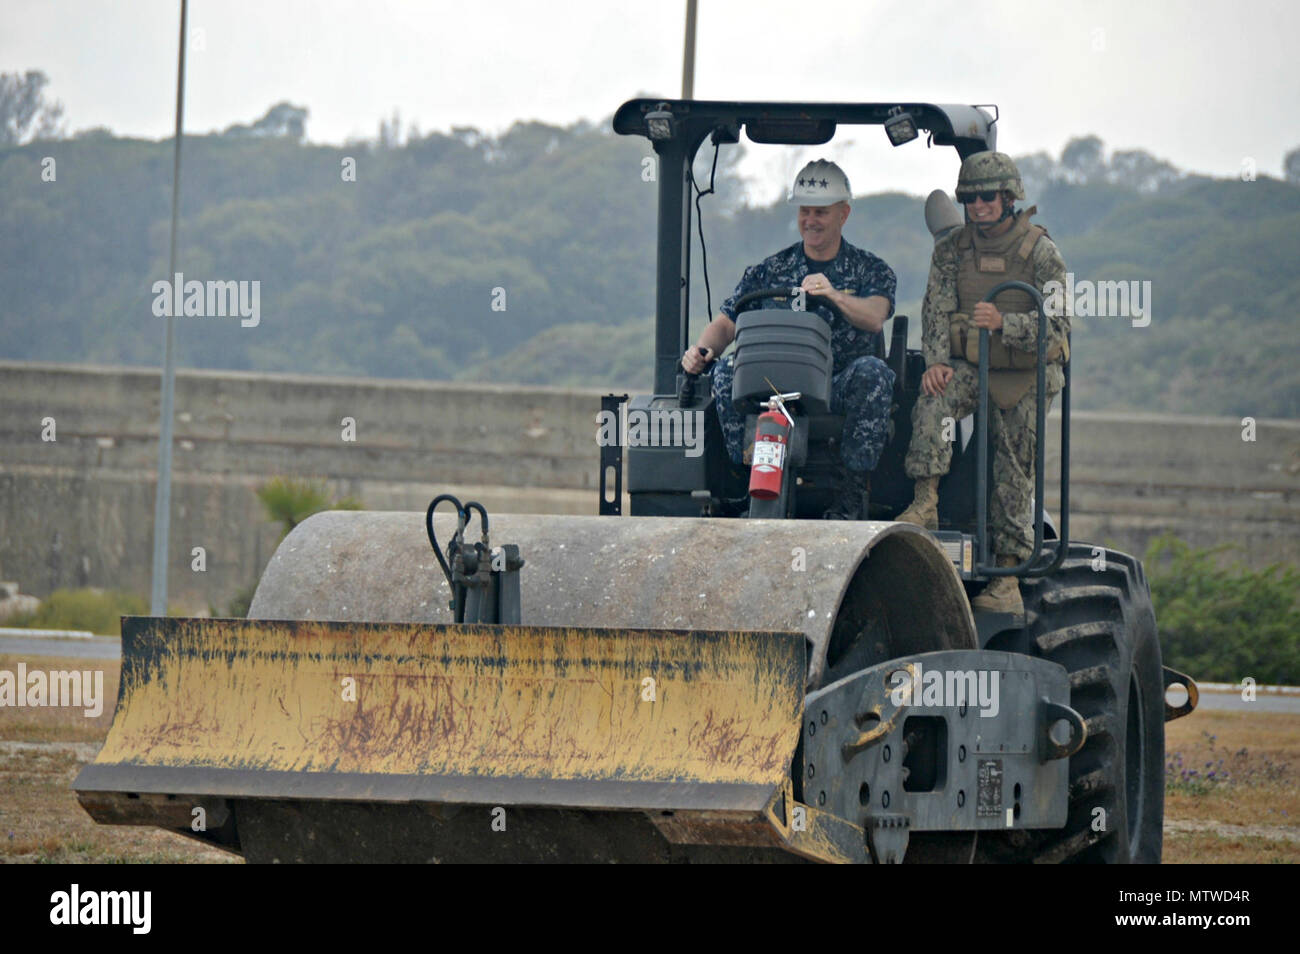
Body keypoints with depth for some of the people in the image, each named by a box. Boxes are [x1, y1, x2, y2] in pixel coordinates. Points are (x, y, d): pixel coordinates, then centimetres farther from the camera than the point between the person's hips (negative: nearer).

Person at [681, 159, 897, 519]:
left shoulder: (870, 270, 9)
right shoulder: (770, 270, 15)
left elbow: (874, 317, -13)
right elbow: (726, 323, 7)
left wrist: (835, 296, -35)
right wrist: (702, 350, -16)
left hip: (840, 393, -2)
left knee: (871, 371, -34)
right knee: (727, 370, -25)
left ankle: (848, 499, -29)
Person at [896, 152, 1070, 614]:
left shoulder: (1041, 253, -7)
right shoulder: (951, 249, 4)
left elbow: (1056, 324, -12)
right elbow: (937, 310, -1)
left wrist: (1003, 324, -29)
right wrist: (937, 361, -19)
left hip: (1026, 374, -2)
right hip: (968, 366, 2)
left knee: (1014, 470, -7)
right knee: (934, 396, -31)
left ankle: (1008, 575, -4)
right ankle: (925, 502, -35)